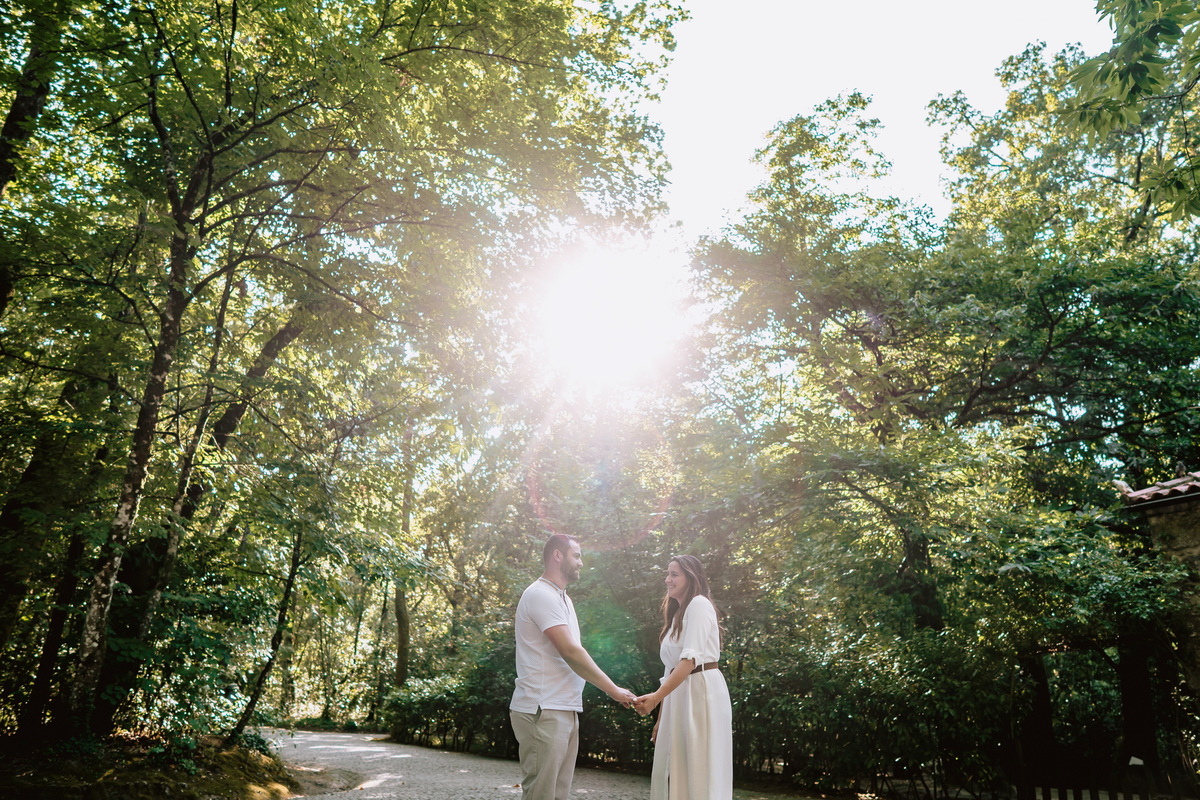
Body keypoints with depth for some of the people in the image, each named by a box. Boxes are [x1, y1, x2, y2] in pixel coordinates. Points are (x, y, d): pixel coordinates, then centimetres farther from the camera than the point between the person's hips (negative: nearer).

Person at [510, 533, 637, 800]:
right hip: (543, 711, -9)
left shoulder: (561, 597, 18)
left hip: (564, 710, 9)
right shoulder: (541, 595, -13)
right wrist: (613, 690, -14)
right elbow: (570, 651, -19)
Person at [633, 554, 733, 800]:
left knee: (699, 772, -7)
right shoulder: (677, 615, 22)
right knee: (676, 774, 7)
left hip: (701, 691, -9)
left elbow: (691, 658, -18)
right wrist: (661, 717, 16)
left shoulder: (699, 604, -5)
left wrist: (656, 697, -27)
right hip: (679, 695, 9)